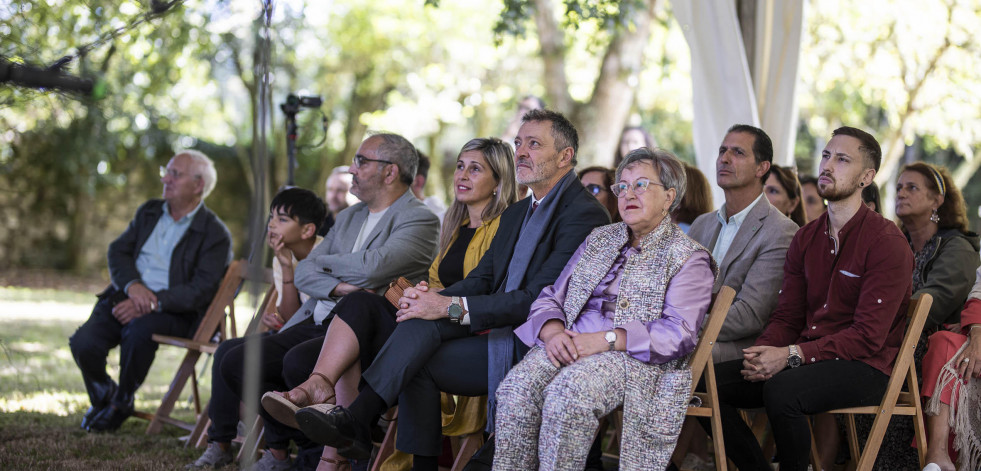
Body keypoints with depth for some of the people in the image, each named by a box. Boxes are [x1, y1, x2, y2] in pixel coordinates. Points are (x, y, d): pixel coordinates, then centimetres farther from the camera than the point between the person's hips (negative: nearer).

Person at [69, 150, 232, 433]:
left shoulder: (215, 235, -2)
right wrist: (133, 285, -12)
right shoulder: (149, 212, 18)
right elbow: (118, 251, 10)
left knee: (138, 331, -37)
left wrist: (152, 303, -23)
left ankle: (123, 402, -9)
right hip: (125, 296, 5)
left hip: (172, 311, -5)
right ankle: (103, 398, 12)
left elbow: (201, 290, -12)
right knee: (83, 343, -22)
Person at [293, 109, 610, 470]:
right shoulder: (517, 213, 20)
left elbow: (538, 299, -19)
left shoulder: (584, 214, -11)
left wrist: (451, 307, -21)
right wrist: (433, 298, -9)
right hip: (501, 334, 8)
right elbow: (481, 280, 14)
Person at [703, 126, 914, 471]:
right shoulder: (806, 238, 14)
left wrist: (792, 355, -23)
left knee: (781, 390, -36)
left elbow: (868, 337, -16)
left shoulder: (887, 242, -9)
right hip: (804, 360, 7)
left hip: (863, 366, -7)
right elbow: (786, 317, 13)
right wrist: (761, 354, -11)